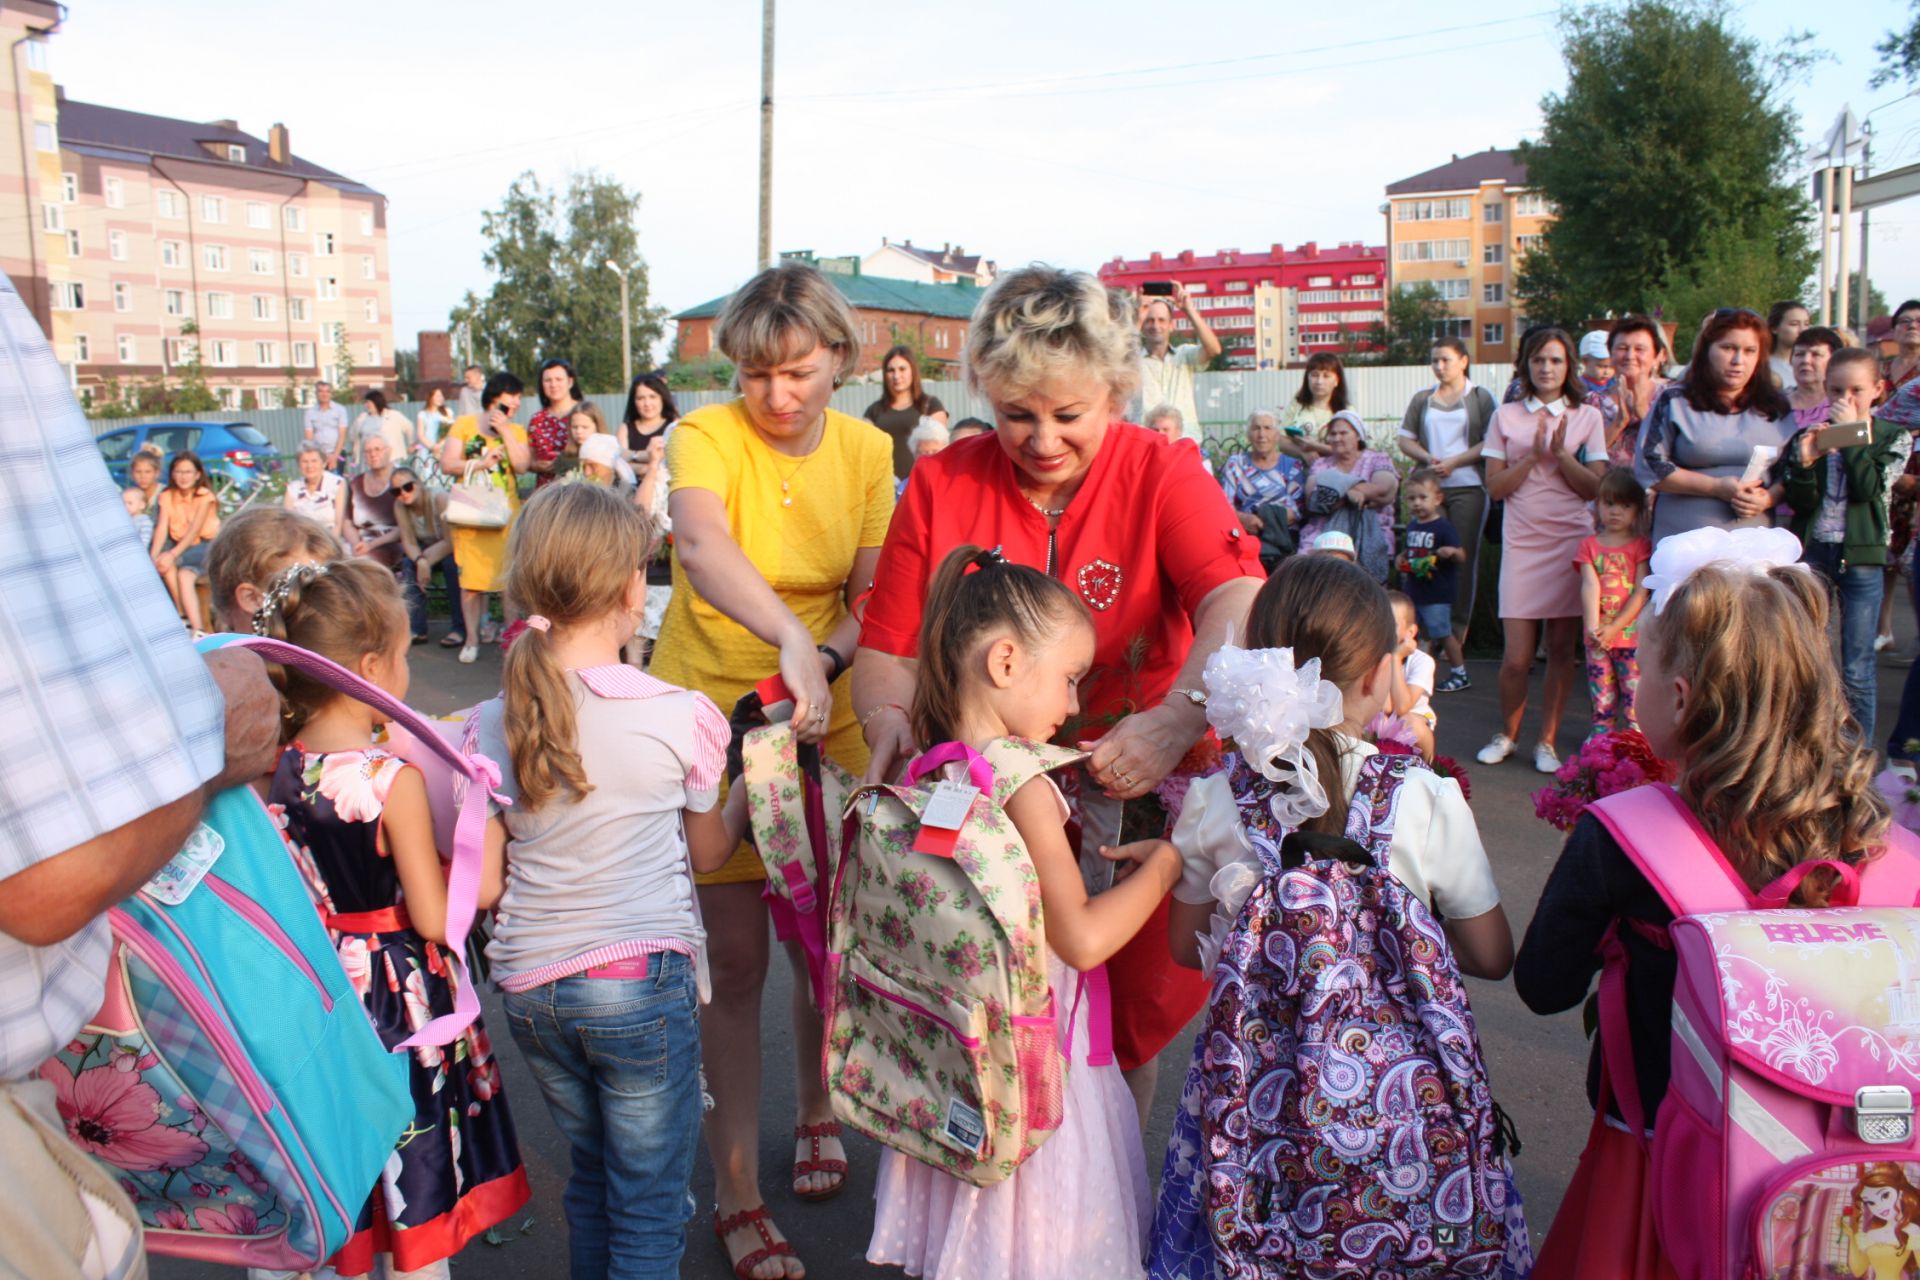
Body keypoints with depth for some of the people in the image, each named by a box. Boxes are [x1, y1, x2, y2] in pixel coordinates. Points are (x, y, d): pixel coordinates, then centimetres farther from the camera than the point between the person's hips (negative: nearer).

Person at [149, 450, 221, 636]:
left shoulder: (205, 496, -9)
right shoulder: (167, 496, 3)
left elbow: (195, 529, -19)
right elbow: (162, 528, -8)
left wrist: (173, 554, -29)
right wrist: (153, 557, -24)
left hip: (205, 545, -4)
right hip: (180, 546, 4)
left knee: (184, 575, -33)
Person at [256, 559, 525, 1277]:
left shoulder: (278, 771, -4)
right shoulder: (393, 779, -22)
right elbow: (434, 919, -19)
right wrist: (485, 871, -5)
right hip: (401, 996, -6)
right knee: (419, 1220, 10)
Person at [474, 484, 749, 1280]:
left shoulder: (492, 724, -2)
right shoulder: (681, 717, -12)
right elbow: (707, 852, 4)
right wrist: (748, 791, 21)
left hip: (530, 986, 5)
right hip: (642, 982, -4)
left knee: (592, 1176, 24)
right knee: (650, 1213, 11)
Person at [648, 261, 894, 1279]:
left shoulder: (867, 452, -2)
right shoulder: (706, 436, -14)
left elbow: (870, 601, -3)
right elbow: (701, 547, -35)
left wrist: (826, 659, -23)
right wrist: (791, 639, -51)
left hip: (825, 719, 4)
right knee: (734, 959, 0)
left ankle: (815, 1110, 41)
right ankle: (736, 1194, 16)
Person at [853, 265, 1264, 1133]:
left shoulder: (1162, 474, -8)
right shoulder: (940, 484, -2)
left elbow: (1238, 603, -25)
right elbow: (888, 648, -1)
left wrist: (1176, 722, -43)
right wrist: (890, 722, -23)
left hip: (1132, 803, 0)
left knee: (1130, 1015, 11)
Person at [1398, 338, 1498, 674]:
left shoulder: (1480, 398, 4)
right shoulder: (1422, 399, 15)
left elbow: (1490, 443, -4)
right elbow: (1405, 440, 13)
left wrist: (1453, 462, -13)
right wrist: (1428, 458, -5)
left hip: (1468, 487, -3)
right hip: (1429, 487, 3)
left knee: (1463, 560, -3)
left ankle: (1456, 639, 1)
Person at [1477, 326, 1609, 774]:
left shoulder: (1587, 417, 8)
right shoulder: (1506, 416, 7)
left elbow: (1595, 488, 2)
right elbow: (1495, 486, 1)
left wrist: (1561, 453, -11)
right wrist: (1534, 455, -11)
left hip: (1572, 540, 1)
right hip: (1522, 541, 0)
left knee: (1562, 647, 2)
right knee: (1517, 656, -5)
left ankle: (1547, 740, 15)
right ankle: (1506, 734, 17)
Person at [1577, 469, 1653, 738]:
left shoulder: (1641, 545, 3)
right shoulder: (1589, 544, 8)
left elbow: (1642, 592, -4)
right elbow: (1590, 586, -4)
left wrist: (1614, 627, -13)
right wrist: (1593, 627, -17)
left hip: (1632, 635, -2)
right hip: (1597, 637, 2)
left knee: (1636, 700, -3)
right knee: (1601, 700, 7)